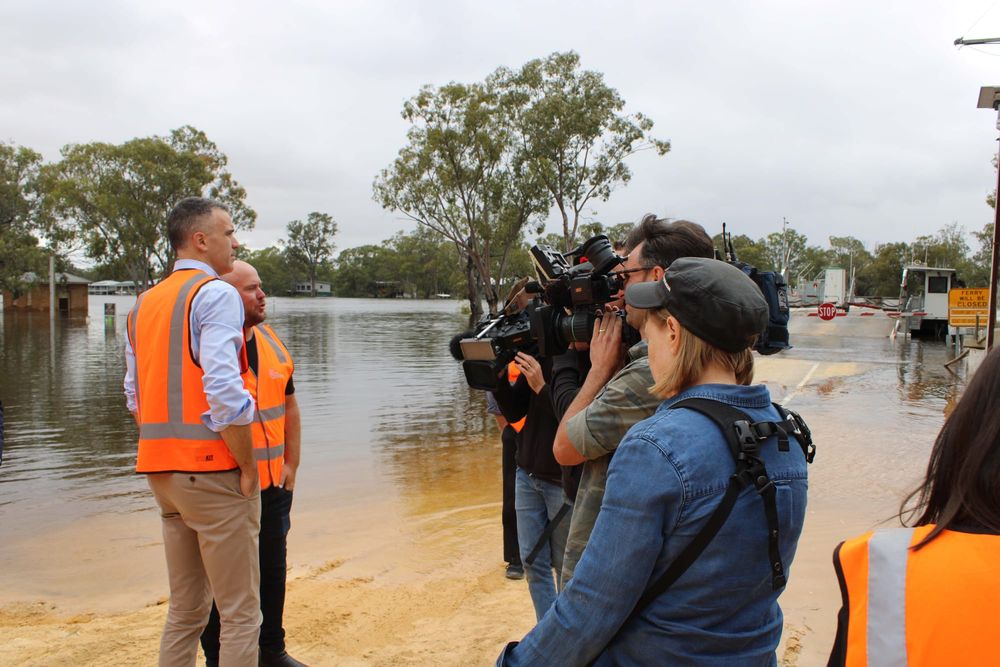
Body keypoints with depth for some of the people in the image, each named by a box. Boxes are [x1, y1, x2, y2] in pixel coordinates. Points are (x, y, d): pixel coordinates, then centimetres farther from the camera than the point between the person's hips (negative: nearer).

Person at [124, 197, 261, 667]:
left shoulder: (144, 304, 16)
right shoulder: (216, 294, -11)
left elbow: (135, 395, 16)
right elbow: (223, 389, -21)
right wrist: (248, 467, -13)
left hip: (161, 470, 8)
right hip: (212, 470, -8)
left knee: (185, 609, 19)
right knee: (240, 612, 0)